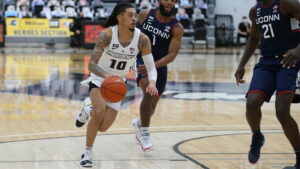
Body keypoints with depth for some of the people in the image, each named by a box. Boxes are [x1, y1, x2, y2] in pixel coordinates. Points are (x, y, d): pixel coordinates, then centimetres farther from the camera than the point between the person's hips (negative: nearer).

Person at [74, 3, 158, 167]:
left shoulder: (142, 39, -20)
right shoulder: (107, 35, -26)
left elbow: (151, 67, -15)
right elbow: (92, 64, -30)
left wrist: (152, 82, -38)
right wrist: (106, 75, -51)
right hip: (99, 78, -3)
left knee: (103, 127, -1)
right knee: (100, 112, -30)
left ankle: (88, 110, 35)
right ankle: (88, 153, -8)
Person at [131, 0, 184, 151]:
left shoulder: (176, 28, -13)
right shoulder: (145, 15, -8)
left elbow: (172, 55, -18)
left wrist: (153, 66, -32)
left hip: (159, 65, 2)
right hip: (140, 59, -2)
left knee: (152, 106, 13)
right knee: (149, 90, -29)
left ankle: (139, 123, 48)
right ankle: (144, 133, -20)